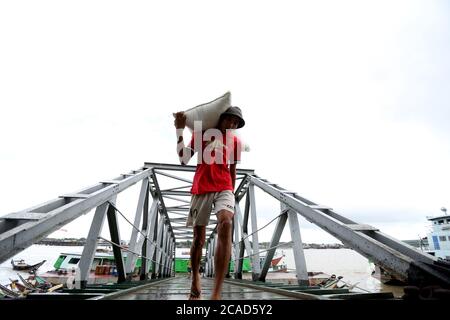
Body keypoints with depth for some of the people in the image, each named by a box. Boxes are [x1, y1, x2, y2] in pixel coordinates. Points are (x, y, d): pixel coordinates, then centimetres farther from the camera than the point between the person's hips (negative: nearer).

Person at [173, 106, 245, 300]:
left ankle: (216, 294, -30)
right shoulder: (201, 134, 9)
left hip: (224, 188, 0)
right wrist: (179, 131, -5)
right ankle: (195, 278, 34)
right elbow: (184, 160, 4)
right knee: (198, 238, 5)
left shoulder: (235, 141, 14)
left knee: (226, 223, -29)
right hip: (201, 189, 0)